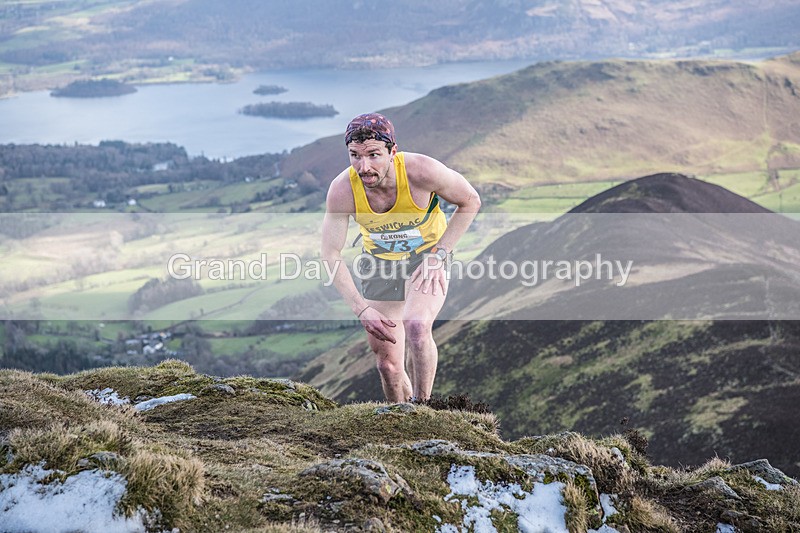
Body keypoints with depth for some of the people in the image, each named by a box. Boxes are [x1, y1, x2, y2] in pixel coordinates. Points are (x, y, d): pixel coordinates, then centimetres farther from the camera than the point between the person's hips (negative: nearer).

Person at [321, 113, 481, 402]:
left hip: (428, 256, -2)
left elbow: (470, 202, -12)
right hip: (379, 262, 2)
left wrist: (438, 255, -19)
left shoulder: (422, 171, -31)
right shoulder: (342, 190, -26)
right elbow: (331, 255, -16)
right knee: (387, 364, 5)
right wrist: (361, 309, -25)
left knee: (417, 328, -31)